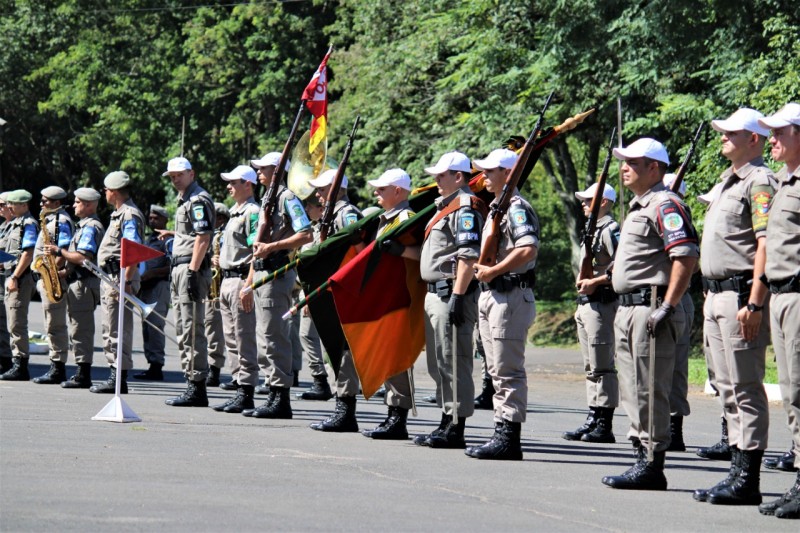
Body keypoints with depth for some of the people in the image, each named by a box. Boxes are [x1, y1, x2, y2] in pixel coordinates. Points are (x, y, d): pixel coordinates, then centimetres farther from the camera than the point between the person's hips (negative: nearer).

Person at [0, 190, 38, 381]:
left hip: (21, 278, -10)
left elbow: (28, 254, -18)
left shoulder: (29, 224, -10)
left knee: (17, 324, -10)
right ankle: (16, 365, 14)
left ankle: (20, 367, -9)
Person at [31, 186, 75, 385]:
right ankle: (56, 368, 15)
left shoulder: (61, 221, -10)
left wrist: (52, 270, -26)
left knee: (55, 325, -9)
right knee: (53, 326, 12)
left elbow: (64, 252, -20)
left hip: (54, 278, -11)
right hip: (45, 278, 11)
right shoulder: (50, 221, 21)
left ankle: (58, 369, -8)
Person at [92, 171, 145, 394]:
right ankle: (114, 376, 18)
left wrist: (126, 281, -25)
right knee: (110, 331, 13)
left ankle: (118, 380, -9)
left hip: (120, 278, -11)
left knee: (119, 330, -9)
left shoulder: (130, 215, -14)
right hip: (110, 278, 11)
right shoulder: (119, 213, 19)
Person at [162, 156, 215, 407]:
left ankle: (197, 389, -11)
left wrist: (192, 273, -23)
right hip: (179, 269, 11)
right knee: (183, 330, 12)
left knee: (192, 330, -11)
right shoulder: (185, 200, 21)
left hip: (191, 268, -11)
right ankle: (192, 386, 15)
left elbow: (203, 238, -18)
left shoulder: (199, 200, -10)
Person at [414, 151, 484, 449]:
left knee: (453, 362, -10)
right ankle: (447, 422, 21)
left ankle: (457, 429, -9)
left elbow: (469, 256, -21)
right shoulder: (447, 206, 21)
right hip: (436, 292, 11)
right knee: (438, 363, 14)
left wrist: (458, 295, -25)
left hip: (451, 294, -11)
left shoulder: (465, 208, -12)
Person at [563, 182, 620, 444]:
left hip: (602, 303, -10)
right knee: (591, 368, 12)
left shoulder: (610, 230, -11)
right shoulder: (592, 230, 20)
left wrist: (595, 282, -20)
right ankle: (593, 420, 16)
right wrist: (583, 282, 9)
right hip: (586, 304, 10)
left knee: (602, 367, -8)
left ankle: (605, 425, -7)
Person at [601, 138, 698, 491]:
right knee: (632, 392, 13)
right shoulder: (638, 207, 21)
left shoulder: (665, 206, -12)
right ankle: (642, 458, 19)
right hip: (628, 311, 11)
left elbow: (686, 256, -22)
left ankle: (652, 466, -6)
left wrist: (666, 307, -25)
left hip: (650, 311, -11)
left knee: (650, 392, -8)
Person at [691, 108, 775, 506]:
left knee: (746, 389, -8)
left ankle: (747, 481, -8)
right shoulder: (728, 182, 21)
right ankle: (737, 471, 15)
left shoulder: (760, 182, -10)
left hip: (742, 294, -10)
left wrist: (754, 304, -25)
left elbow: (766, 246, -19)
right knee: (728, 390, 11)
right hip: (717, 294, 10)